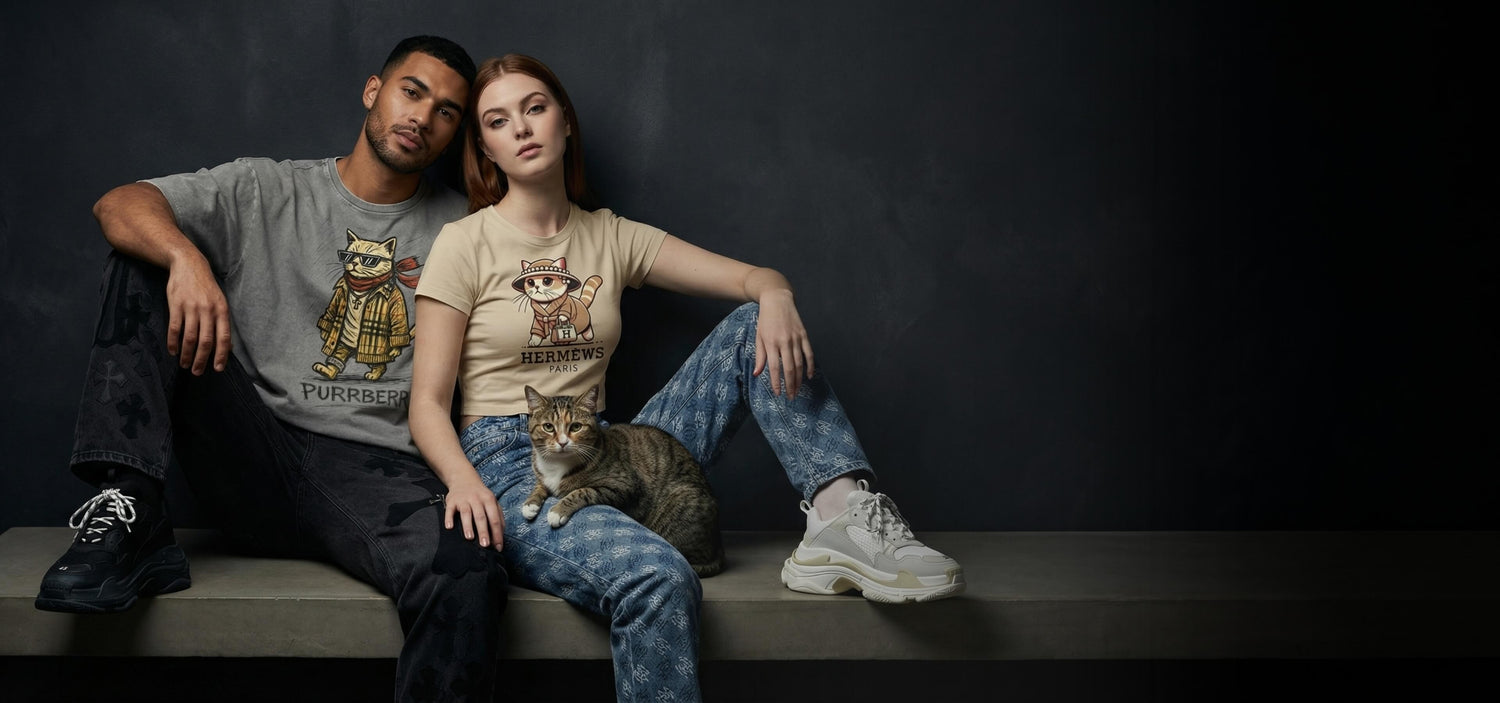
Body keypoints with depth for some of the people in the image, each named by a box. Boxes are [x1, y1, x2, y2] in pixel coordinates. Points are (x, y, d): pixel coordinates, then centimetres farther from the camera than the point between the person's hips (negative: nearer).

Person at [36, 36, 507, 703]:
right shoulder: (266, 191, 10)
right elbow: (119, 204, -4)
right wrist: (185, 257, -27)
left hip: (379, 473, -1)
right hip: (253, 461, 2)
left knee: (469, 578, -37)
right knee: (146, 257, -11)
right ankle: (130, 518, -21)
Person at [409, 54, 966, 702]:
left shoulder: (612, 238, 13)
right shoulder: (465, 244, 0)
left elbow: (757, 277, 8)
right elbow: (428, 403, -4)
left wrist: (775, 297, -18)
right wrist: (463, 480, -25)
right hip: (507, 469, -5)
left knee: (757, 327, -8)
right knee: (657, 578, -37)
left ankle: (842, 512, -26)